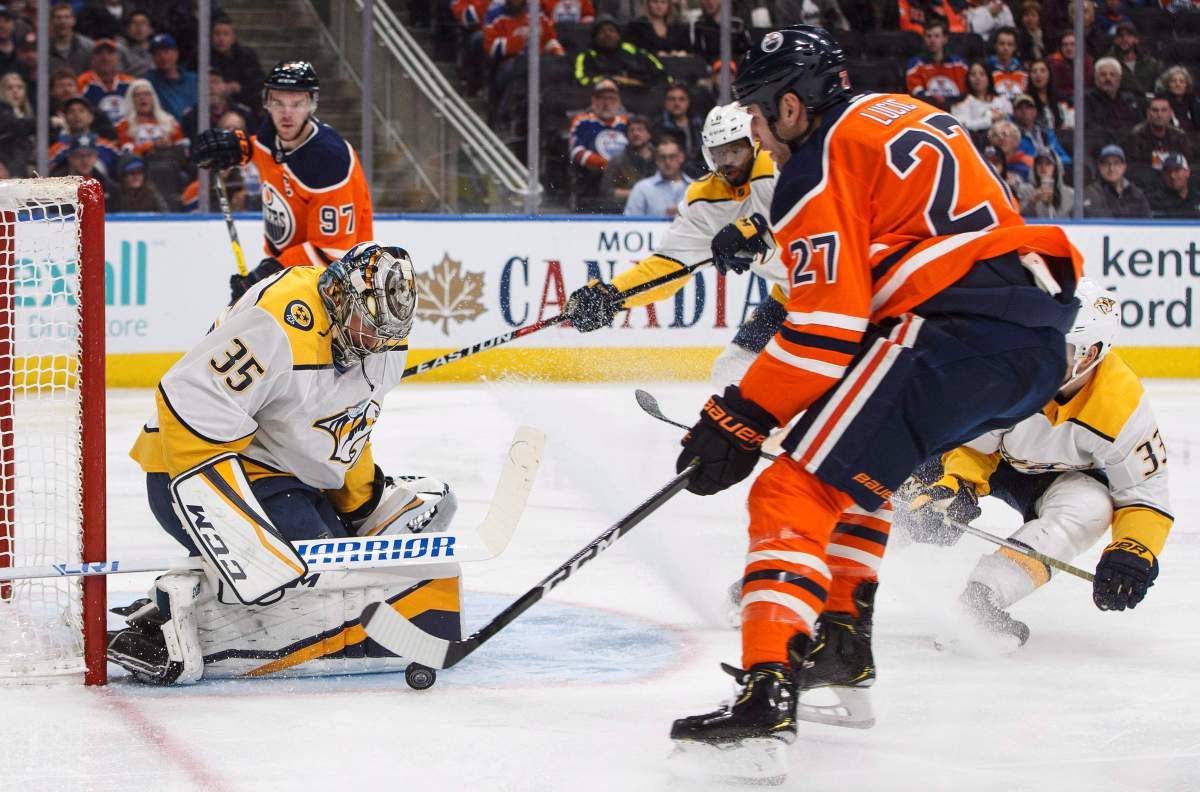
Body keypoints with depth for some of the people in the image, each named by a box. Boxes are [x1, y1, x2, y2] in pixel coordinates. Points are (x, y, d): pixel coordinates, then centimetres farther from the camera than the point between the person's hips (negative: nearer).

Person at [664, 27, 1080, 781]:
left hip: (959, 336, -9)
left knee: (796, 489, -12)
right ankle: (841, 646, 32)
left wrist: (740, 421, -4)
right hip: (1043, 334, 10)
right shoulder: (907, 117, 23)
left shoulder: (820, 166, -3)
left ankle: (767, 695, -29)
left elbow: (826, 329, -10)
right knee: (852, 459, 30)